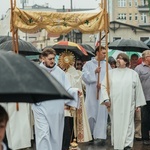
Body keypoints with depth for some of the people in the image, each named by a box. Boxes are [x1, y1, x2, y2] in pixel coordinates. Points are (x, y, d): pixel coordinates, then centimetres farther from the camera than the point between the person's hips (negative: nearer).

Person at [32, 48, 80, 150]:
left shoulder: (60, 72, 4)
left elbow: (66, 89, 3)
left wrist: (75, 91, -15)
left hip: (56, 108, 2)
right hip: (41, 108, -2)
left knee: (56, 133, 11)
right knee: (43, 133, -9)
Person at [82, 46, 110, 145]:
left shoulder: (106, 65, 10)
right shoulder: (88, 64, 7)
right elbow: (84, 76, -3)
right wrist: (94, 72, -13)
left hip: (103, 93, 0)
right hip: (91, 93, 0)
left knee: (102, 114, -5)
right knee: (91, 114, 3)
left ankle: (101, 136, -7)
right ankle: (91, 135, 16)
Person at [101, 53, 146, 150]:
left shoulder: (133, 74, 4)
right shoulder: (111, 73, 6)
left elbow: (138, 89, 6)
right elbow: (104, 86, 3)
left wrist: (138, 104, 4)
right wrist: (106, 99, -8)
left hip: (128, 105, -1)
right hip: (114, 105, 1)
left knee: (128, 124, 1)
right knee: (116, 125, 5)